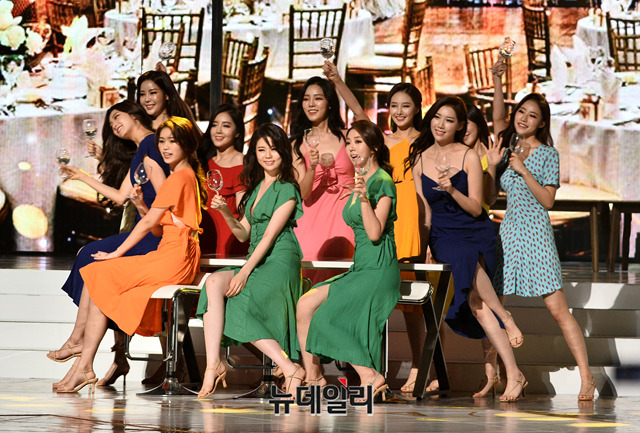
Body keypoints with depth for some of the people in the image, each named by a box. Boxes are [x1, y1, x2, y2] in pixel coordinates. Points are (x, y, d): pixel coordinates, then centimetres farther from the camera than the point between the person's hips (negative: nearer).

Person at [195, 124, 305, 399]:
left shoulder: (287, 190, -3)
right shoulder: (256, 188, 21)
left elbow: (269, 235, -12)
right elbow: (244, 234, 22)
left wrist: (245, 272, -21)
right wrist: (225, 213, 2)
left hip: (279, 263, -7)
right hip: (256, 263, 7)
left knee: (238, 303, -28)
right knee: (214, 282, -23)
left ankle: (290, 369, -19)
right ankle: (213, 364, -33)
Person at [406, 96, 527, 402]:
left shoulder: (469, 157, -1)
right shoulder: (420, 159, 10)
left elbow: (476, 208, -4)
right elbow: (424, 210, 14)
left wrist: (452, 190, -20)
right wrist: (424, 246, 4)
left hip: (475, 233, -2)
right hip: (442, 237, 2)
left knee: (465, 260, -40)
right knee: (474, 301, -22)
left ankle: (505, 315, -17)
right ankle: (513, 375, -21)